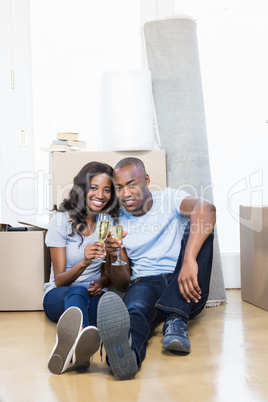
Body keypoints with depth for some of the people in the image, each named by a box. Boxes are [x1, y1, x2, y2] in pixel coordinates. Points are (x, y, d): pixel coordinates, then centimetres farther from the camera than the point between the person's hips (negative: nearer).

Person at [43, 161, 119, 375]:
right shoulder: (62, 221, -4)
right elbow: (59, 280, -9)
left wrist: (101, 283, -13)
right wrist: (83, 263, -30)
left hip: (94, 295, 3)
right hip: (58, 295, -2)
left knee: (101, 299, -36)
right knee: (78, 292, -40)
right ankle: (78, 340, -75)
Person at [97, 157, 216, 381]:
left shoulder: (170, 199, 4)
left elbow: (207, 209, -22)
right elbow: (123, 285, 12)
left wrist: (189, 259, -38)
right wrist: (115, 257, -11)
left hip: (184, 289, 0)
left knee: (200, 226, -23)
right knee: (134, 308, -36)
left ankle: (176, 320, -35)